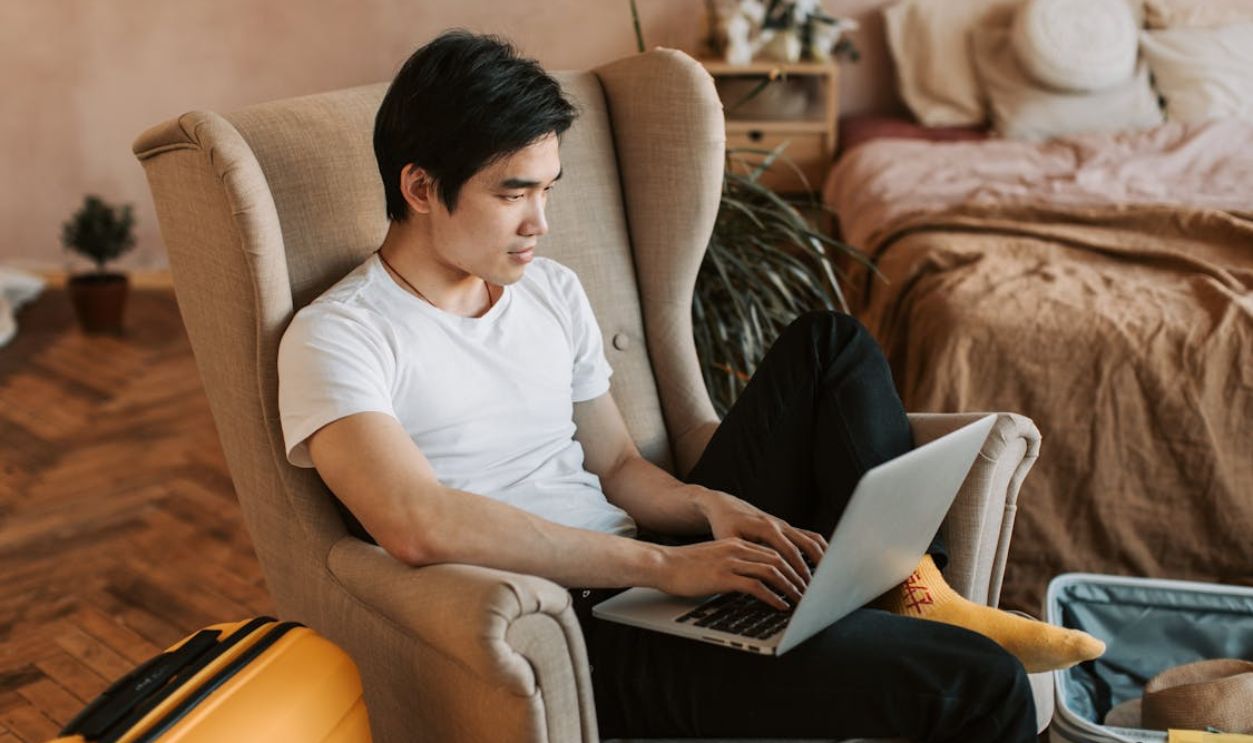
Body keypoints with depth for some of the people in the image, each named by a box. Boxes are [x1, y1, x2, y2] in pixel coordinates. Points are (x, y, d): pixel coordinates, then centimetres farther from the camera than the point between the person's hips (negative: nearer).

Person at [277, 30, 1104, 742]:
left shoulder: (553, 290, 14)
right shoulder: (338, 337, -10)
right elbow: (420, 526, -25)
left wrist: (709, 507, -5)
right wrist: (663, 562, -24)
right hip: (581, 634, -8)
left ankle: (912, 594, -5)